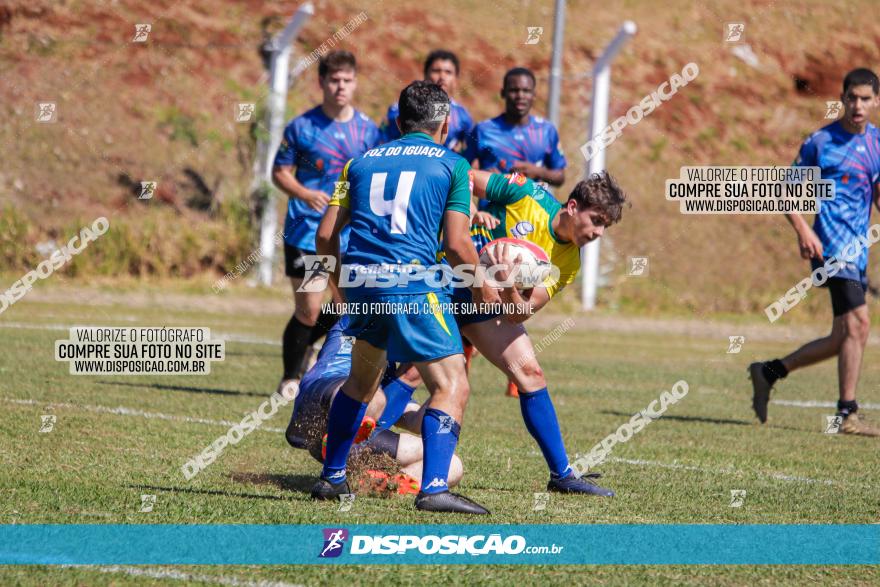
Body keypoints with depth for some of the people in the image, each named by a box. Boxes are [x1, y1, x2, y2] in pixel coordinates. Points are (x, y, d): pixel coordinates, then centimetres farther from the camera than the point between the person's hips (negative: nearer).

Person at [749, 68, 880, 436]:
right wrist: (803, 231, -13)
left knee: (842, 338, 9)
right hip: (831, 242, -7)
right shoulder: (821, 142, -3)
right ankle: (847, 415, -13)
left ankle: (768, 372, 23)